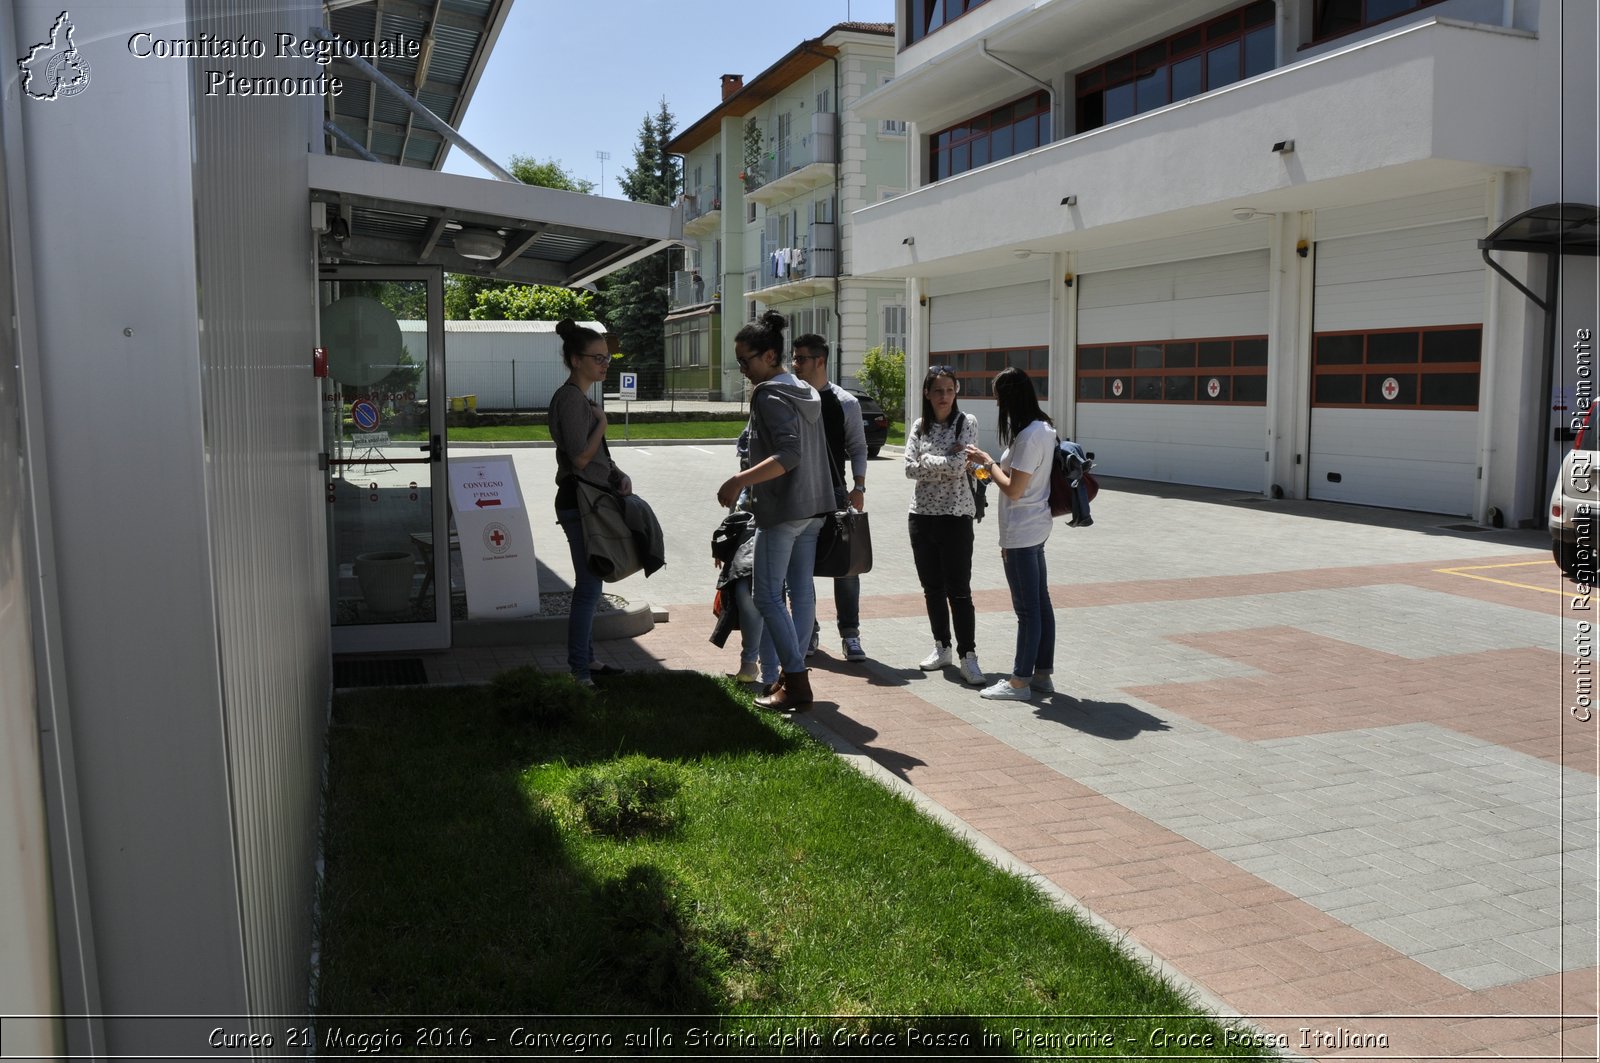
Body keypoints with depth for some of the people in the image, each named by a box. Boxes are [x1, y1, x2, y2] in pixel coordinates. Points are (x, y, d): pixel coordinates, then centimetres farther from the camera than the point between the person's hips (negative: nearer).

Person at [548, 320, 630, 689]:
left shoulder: (582, 398, 16)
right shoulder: (570, 398, -16)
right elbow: (581, 457, -22)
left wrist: (619, 475, 4)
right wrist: (602, 422, -9)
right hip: (579, 503, -11)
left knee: (590, 585, 16)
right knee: (588, 587, -8)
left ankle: (586, 660, 26)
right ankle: (580, 672, -1)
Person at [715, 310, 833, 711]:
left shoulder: (769, 395, -15)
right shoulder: (806, 392, 13)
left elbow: (788, 455, -25)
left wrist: (739, 481, -27)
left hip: (781, 511, -9)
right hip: (813, 507, 9)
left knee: (768, 596, -3)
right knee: (802, 591, 10)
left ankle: (796, 681, -4)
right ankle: (794, 671, 17)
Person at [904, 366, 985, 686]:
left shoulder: (966, 422, -4)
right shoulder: (919, 427, 8)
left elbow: (958, 466, -16)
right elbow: (910, 468, -4)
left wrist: (927, 461, -7)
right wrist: (945, 460, -11)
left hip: (955, 515, -4)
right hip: (922, 514, 5)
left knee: (959, 590, -6)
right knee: (932, 587, 12)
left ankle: (968, 656, -1)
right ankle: (942, 647, 25)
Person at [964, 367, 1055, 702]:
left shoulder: (1028, 436, -21)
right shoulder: (1044, 428, 9)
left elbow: (1014, 490, -19)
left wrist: (986, 461, -8)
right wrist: (993, 466, 11)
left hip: (1021, 533, -10)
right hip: (1036, 528, 10)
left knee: (1027, 608, -1)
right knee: (1040, 602, 14)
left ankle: (1019, 681, 8)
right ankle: (1042, 673, 24)